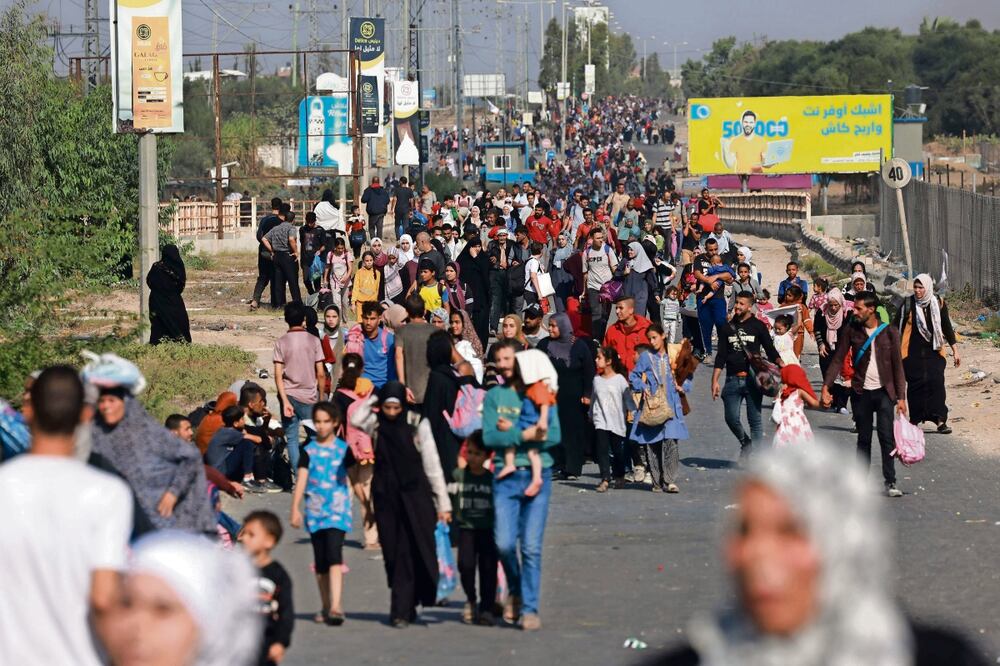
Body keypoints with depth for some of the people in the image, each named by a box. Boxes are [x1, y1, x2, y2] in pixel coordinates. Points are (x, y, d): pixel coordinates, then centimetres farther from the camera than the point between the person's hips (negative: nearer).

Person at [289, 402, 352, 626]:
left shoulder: (343, 449, 3)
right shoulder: (309, 451, 4)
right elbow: (301, 479, -2)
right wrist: (295, 509, -11)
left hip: (338, 509, -2)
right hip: (315, 511, 3)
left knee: (334, 556, -17)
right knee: (320, 563, 10)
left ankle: (336, 606, -24)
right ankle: (326, 607, 21)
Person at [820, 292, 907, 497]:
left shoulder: (889, 332, -3)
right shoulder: (851, 331, 1)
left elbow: (897, 365, 0)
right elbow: (838, 359, 1)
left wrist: (901, 397, -4)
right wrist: (826, 387, -9)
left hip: (884, 392, -2)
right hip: (861, 393, 2)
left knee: (887, 437, -8)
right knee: (863, 439, 7)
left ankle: (890, 482, -5)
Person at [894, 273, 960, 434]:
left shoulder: (939, 304, 3)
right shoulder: (908, 305, 0)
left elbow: (947, 328, 10)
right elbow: (896, 327, 3)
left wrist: (955, 350, 9)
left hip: (934, 352, 0)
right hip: (912, 353, 0)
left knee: (936, 383, -11)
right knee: (914, 385, 0)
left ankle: (940, 420, -12)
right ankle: (915, 419, 9)